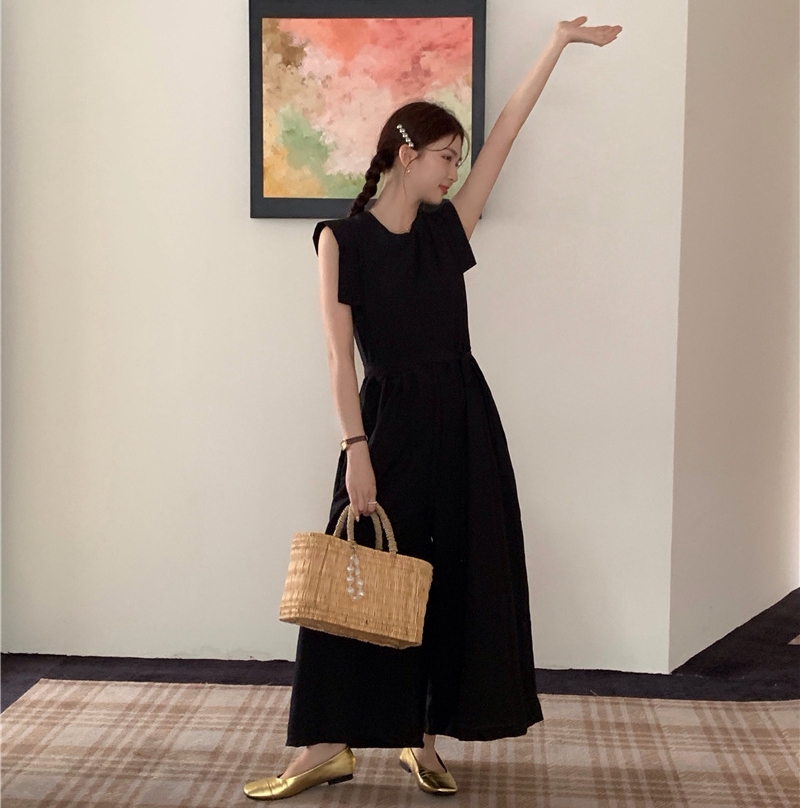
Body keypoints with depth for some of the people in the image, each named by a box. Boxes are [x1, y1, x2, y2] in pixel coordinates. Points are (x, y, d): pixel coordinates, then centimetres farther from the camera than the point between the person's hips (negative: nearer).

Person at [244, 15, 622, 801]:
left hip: (461, 418, 4)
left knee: (455, 579, 6)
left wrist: (558, 43, 6)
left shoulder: (448, 228, 6)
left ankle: (421, 739, 19)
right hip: (388, 420, -4)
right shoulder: (342, 237, -4)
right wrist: (356, 450, -14)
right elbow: (340, 356, -8)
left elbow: (505, 132, 5)